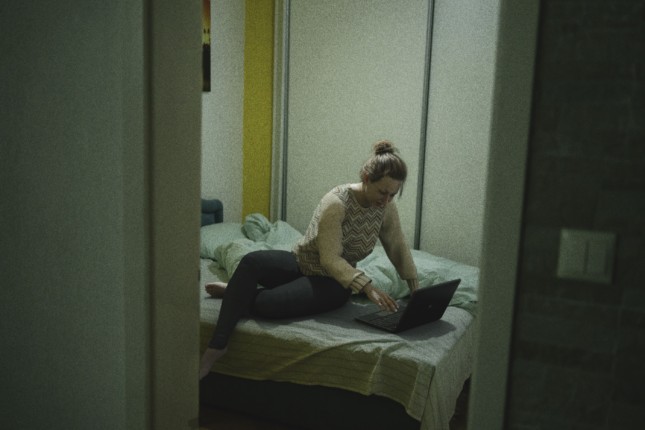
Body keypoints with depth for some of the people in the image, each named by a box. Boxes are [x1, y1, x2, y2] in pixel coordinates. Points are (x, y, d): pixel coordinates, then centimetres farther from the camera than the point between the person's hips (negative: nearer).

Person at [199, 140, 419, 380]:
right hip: (300, 264, -1)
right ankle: (224, 328, -23)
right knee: (252, 261, -35)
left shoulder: (386, 209, -7)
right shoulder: (337, 202, -21)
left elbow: (399, 251, 8)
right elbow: (330, 259, -24)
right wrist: (367, 287, -34)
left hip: (333, 282, 1)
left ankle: (237, 292, 1)